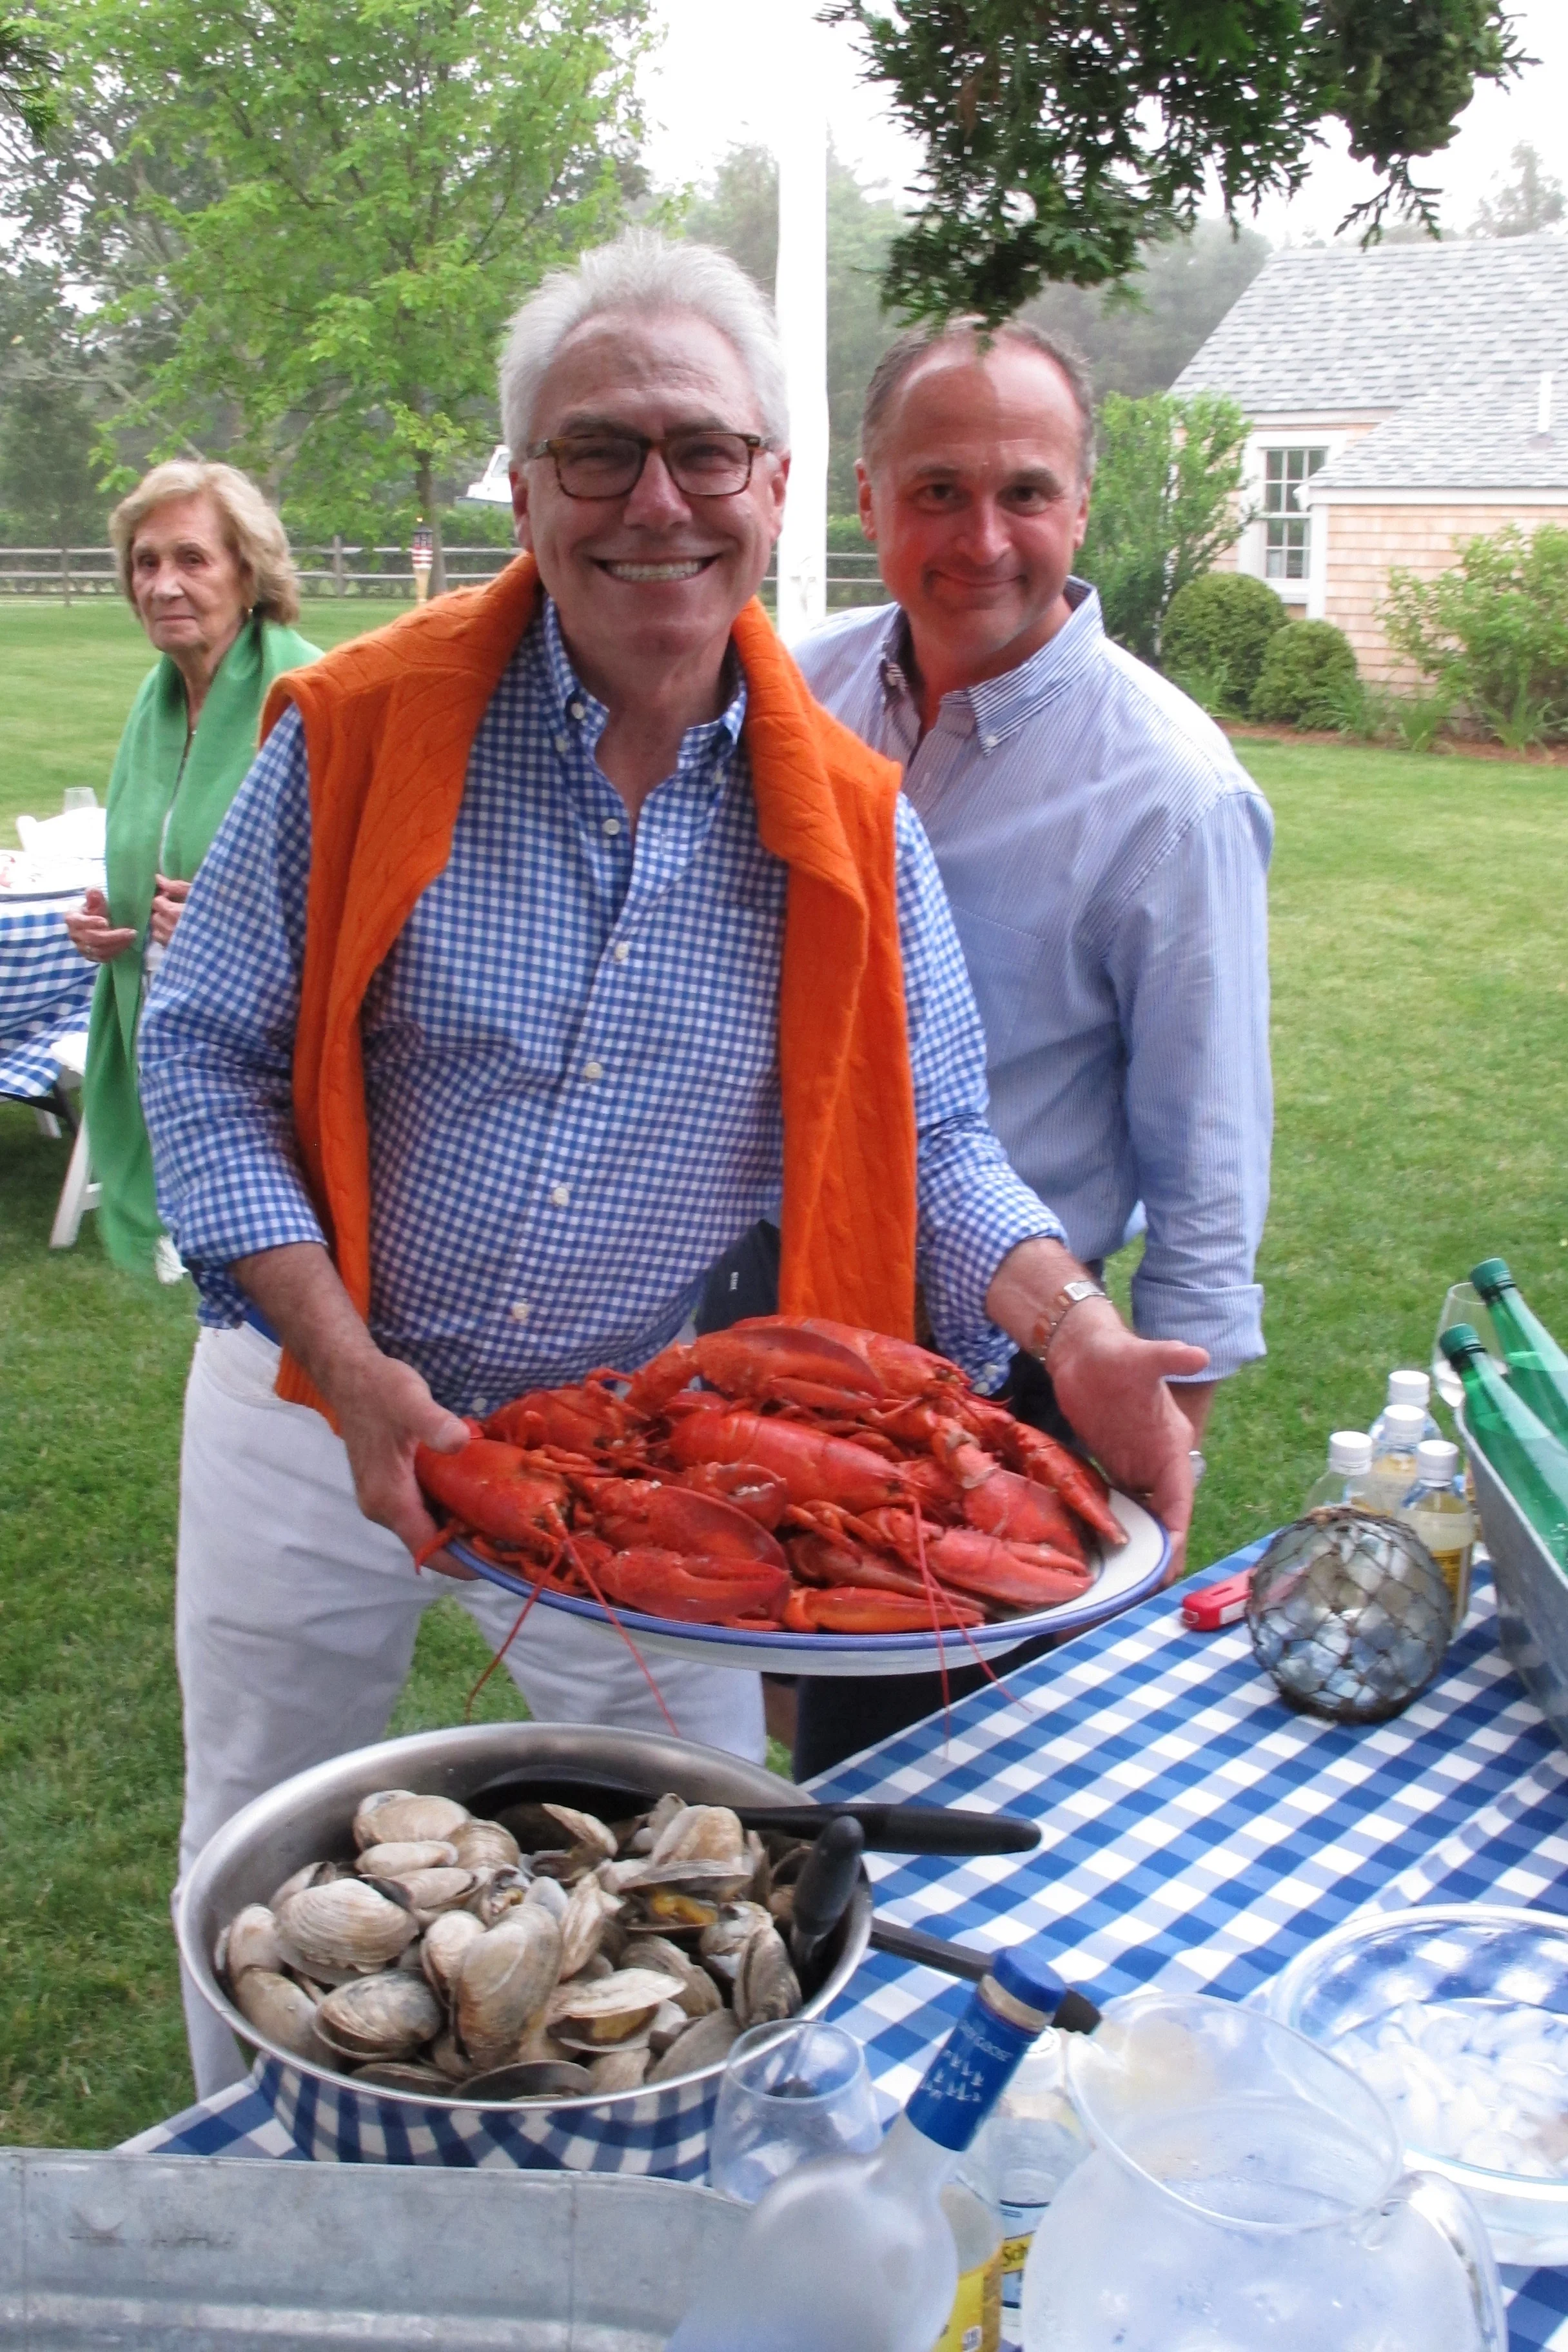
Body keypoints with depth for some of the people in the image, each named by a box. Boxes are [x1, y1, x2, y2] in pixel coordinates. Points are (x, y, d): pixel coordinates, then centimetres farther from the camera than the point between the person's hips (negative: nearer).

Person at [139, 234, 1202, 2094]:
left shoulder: (848, 819, -6)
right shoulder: (360, 731, -14)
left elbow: (925, 1138, -1)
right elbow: (206, 1054, -11)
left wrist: (1072, 1328, -21)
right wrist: (350, 1366, -23)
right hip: (321, 1409, -1)